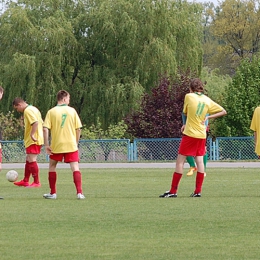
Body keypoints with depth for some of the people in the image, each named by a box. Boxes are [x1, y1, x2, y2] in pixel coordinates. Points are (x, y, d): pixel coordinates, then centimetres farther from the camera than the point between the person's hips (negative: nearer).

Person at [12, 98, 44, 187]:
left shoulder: (28, 111, -14)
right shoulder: (33, 109, 17)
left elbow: (35, 122, -27)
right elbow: (41, 123, 21)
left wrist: (32, 134, -25)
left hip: (33, 141, -11)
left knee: (32, 160, -8)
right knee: (28, 160, 16)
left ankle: (37, 182, -7)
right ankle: (25, 181, 23)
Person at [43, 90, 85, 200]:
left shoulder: (51, 112, -1)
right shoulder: (72, 111, 2)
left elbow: (45, 129, -9)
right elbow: (78, 129, 2)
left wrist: (46, 145, -5)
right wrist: (76, 143, 14)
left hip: (56, 145, 0)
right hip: (71, 145, 0)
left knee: (52, 166, 18)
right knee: (75, 167, -1)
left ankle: (53, 193, 18)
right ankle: (79, 192, -15)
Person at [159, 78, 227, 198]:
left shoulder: (189, 97, -5)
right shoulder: (207, 100, 6)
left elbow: (185, 112, 8)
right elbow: (223, 112, 10)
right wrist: (208, 117, 5)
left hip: (190, 134, -5)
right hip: (202, 135, 5)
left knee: (180, 161, -1)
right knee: (199, 161, 7)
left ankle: (173, 191, -2)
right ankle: (198, 191, 5)